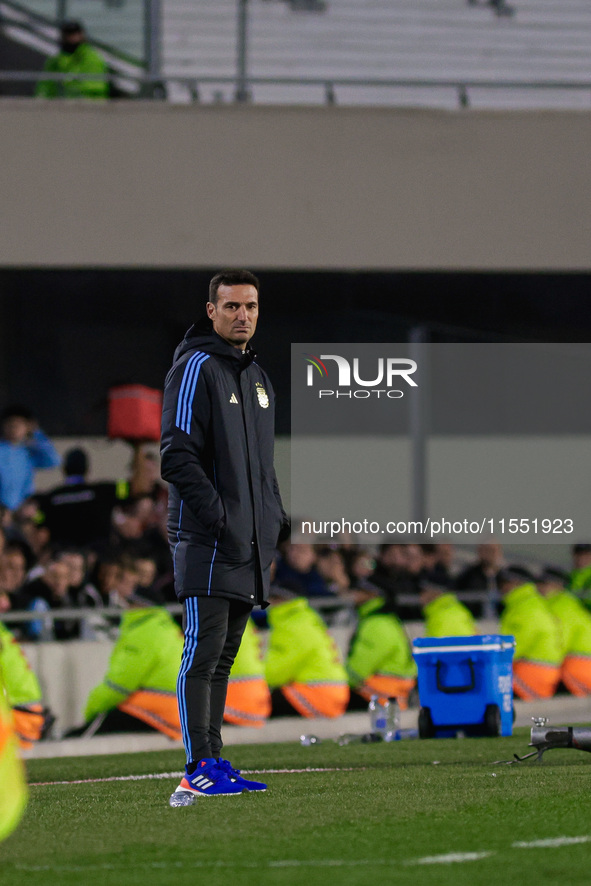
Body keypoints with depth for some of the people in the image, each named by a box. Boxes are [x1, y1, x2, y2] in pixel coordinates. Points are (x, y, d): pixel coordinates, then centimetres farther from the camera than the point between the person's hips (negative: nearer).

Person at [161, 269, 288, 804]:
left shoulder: (257, 376, 20)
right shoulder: (196, 369, -8)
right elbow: (178, 456, -15)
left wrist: (277, 520, 15)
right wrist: (220, 520, -20)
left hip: (251, 544, 8)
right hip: (207, 542, -8)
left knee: (223, 657, 10)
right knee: (204, 651, -11)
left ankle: (213, 763, 13)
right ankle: (200, 770, -14)